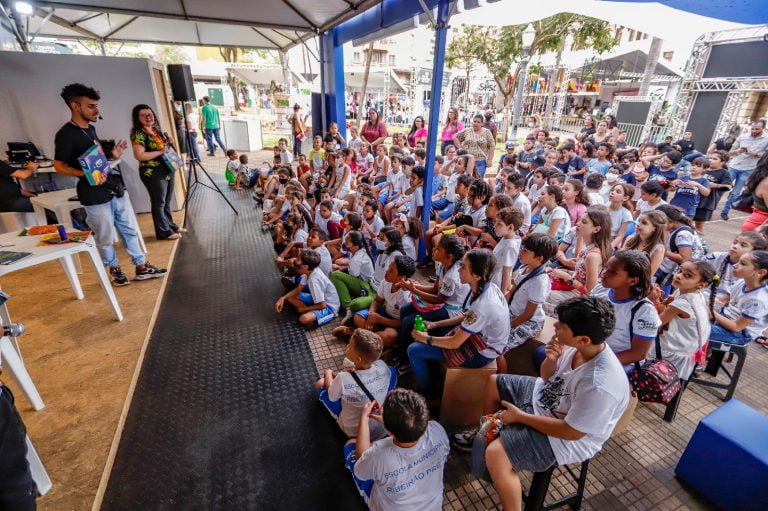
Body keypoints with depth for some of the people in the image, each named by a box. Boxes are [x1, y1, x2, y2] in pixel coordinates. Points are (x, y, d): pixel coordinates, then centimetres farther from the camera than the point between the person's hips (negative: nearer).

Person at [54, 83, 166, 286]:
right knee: (105, 238, 5)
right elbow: (59, 166, -11)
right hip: (95, 196, -8)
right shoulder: (66, 134, -12)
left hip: (116, 189, 8)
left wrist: (112, 156, 6)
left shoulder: (90, 128, 13)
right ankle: (114, 269, 24)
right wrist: (87, 174, -25)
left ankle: (141, 267, 20)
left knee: (130, 230, 11)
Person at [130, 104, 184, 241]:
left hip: (167, 170, 8)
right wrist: (160, 152, -18)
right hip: (153, 173, -8)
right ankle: (164, 232, 11)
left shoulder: (156, 129, 10)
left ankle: (171, 226, 30)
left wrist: (168, 144, 2)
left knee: (167, 201, 18)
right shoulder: (138, 133, -14)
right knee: (159, 203, 2)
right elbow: (139, 155, -24)